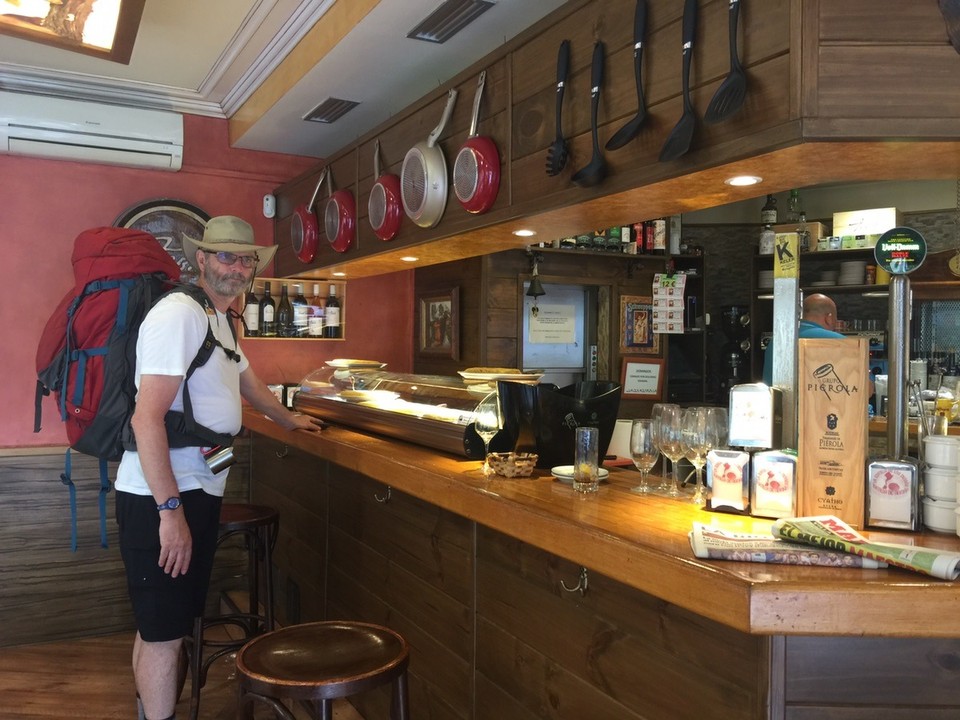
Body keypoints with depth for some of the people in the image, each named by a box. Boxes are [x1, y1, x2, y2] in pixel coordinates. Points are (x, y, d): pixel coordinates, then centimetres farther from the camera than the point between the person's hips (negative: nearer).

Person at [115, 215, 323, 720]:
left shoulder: (219, 319, 15)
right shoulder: (179, 313, -16)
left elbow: (246, 380, 34)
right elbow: (147, 418, -23)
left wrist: (288, 420, 47)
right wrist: (170, 510, -24)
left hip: (196, 493, 9)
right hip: (162, 499, -9)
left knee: (162, 624, 18)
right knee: (164, 631, 0)